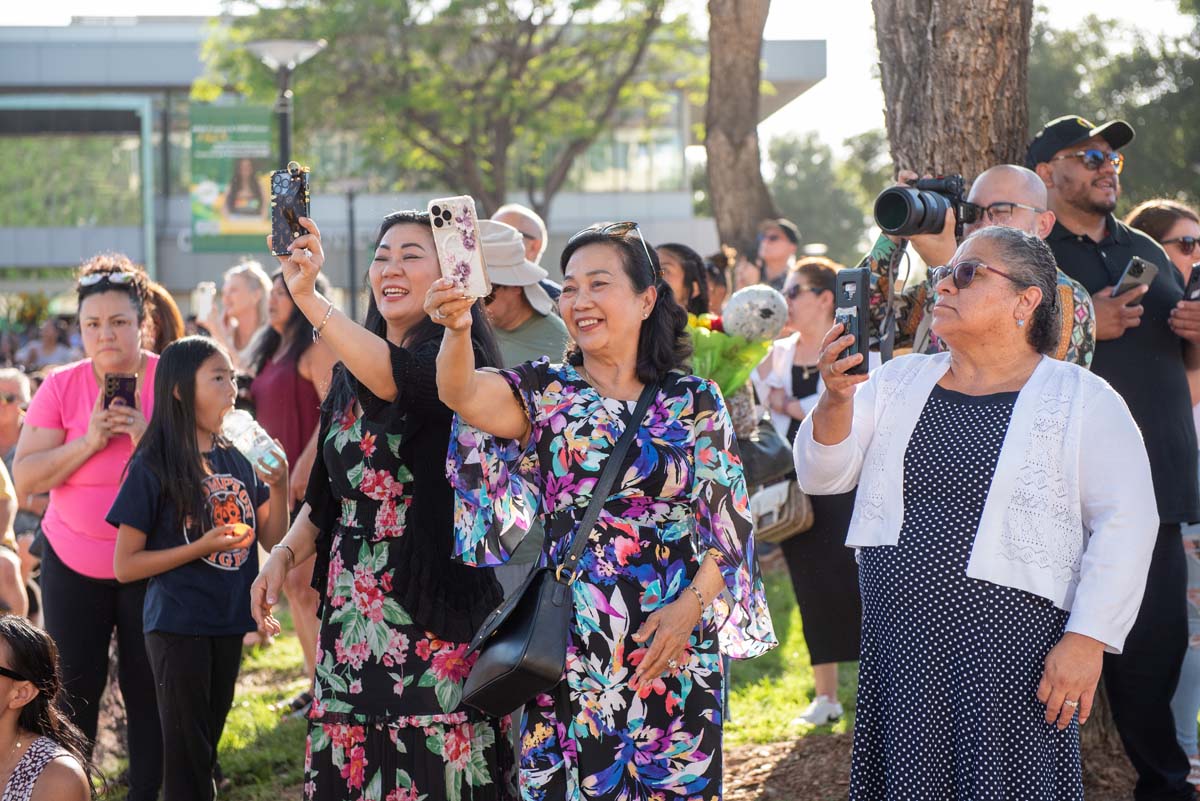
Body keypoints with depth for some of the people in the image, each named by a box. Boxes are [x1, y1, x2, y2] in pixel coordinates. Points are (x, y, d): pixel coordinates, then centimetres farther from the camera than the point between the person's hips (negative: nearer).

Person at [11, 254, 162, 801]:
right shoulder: (61, 388, -2)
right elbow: (25, 478, -7)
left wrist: (149, 439, -22)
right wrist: (88, 442, -20)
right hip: (73, 564, 1)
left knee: (148, 691, 1)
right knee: (74, 689, 2)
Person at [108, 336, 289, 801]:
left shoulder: (236, 460, 5)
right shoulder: (153, 467, -12)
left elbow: (273, 540, 7)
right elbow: (125, 566, -11)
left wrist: (278, 486, -10)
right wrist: (202, 548, -21)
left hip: (227, 623, 6)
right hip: (178, 627, -6)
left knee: (208, 745, 15)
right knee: (186, 751, 1)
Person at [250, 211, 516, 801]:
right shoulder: (349, 376, 14)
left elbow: (395, 376, -30)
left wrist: (308, 297, -39)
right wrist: (284, 554, 5)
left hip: (436, 613, -6)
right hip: (352, 614, 7)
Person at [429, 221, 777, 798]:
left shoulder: (695, 401, 4)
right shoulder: (544, 391, 3)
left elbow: (730, 523, 3)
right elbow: (463, 393, -18)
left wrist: (692, 605, -11)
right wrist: (458, 329, -39)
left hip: (675, 646, 0)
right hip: (568, 650, 0)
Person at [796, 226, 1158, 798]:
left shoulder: (1084, 401, 0)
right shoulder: (899, 381, 13)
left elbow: (1126, 525, -6)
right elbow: (822, 476, 7)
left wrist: (1086, 640, -14)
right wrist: (836, 400, -13)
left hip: (1012, 644, -4)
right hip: (900, 642, 4)